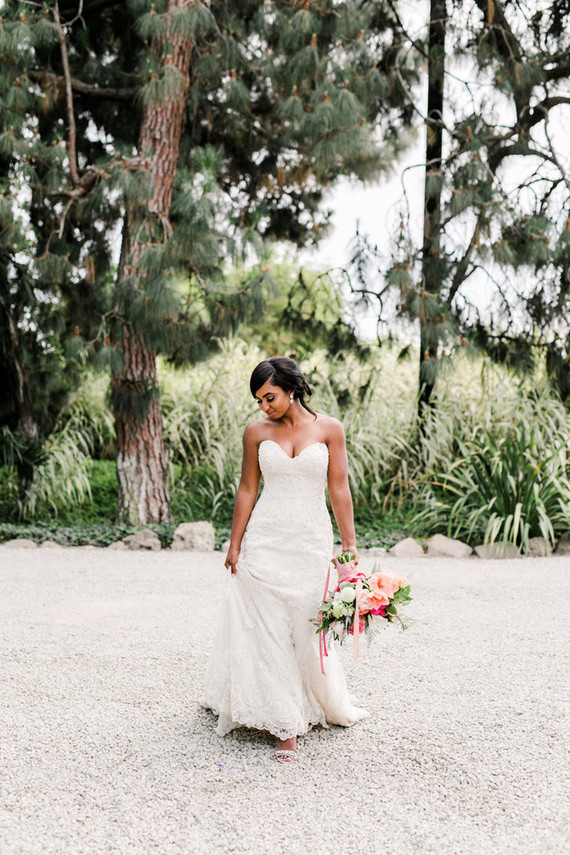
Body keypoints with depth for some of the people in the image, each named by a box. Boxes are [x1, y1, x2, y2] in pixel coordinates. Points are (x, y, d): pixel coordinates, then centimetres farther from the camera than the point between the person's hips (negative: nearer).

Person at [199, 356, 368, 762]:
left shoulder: (329, 428, 0)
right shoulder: (256, 432, 3)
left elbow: (339, 489, 0)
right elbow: (247, 490, 8)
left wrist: (350, 545, -2)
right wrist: (235, 544, 7)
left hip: (312, 542, -1)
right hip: (265, 541, 1)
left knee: (307, 629, 5)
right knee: (268, 629, -1)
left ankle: (325, 703, 31)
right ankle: (286, 723, 8)